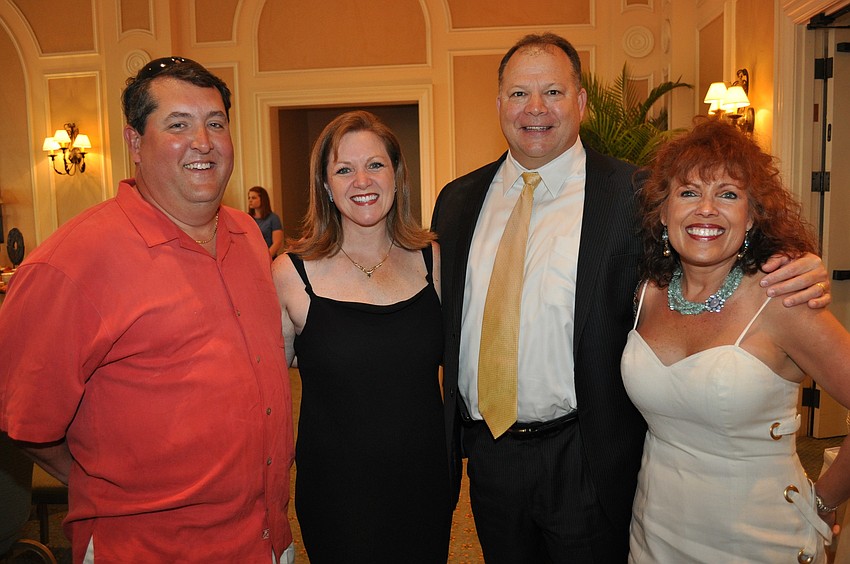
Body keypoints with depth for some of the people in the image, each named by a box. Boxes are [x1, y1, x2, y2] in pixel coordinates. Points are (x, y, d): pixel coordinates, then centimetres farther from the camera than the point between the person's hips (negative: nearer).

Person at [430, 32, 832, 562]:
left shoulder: (634, 194, -9)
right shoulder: (458, 200, 3)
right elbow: (441, 318, 9)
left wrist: (797, 277, -23)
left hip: (587, 459, -3)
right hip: (486, 453, 4)